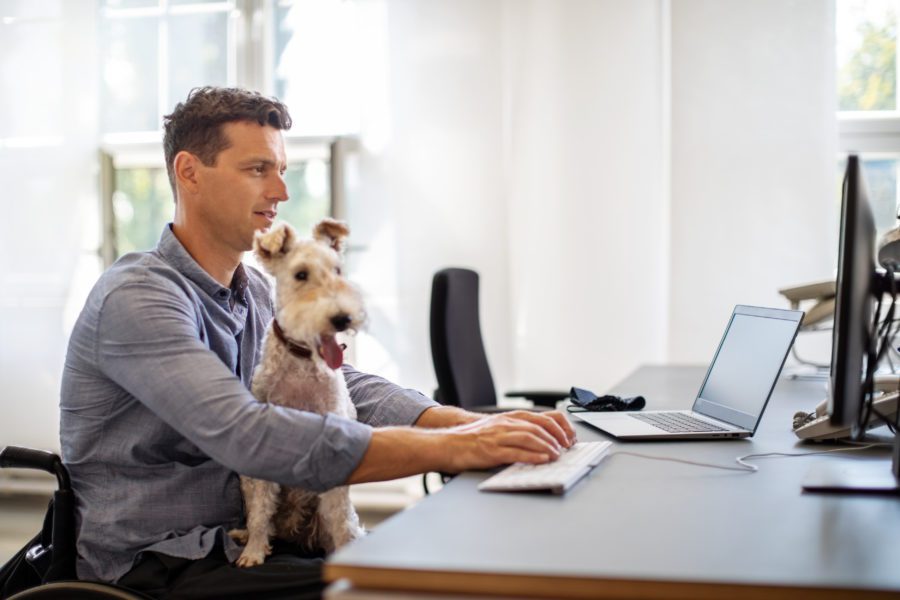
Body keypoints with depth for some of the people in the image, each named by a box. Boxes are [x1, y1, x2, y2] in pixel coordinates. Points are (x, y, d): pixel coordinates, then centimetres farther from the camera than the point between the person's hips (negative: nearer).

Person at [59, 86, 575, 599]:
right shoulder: (138, 297, -18)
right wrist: (449, 448, -32)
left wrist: (480, 426, -15)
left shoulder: (255, 292, 11)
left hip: (238, 542, 8)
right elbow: (251, 437, -31)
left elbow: (349, 388, 2)